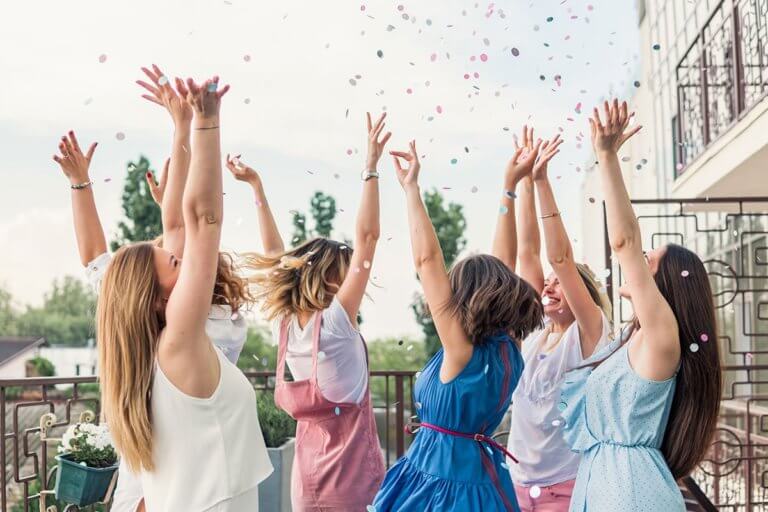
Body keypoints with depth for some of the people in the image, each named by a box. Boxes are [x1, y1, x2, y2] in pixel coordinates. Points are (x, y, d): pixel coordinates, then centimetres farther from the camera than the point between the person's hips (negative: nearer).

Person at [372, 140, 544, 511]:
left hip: (438, 477, -7)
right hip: (480, 476, 7)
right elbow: (502, 271, 5)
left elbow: (427, 259, -21)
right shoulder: (509, 347, -3)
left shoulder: (461, 350, -19)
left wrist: (411, 188, -17)